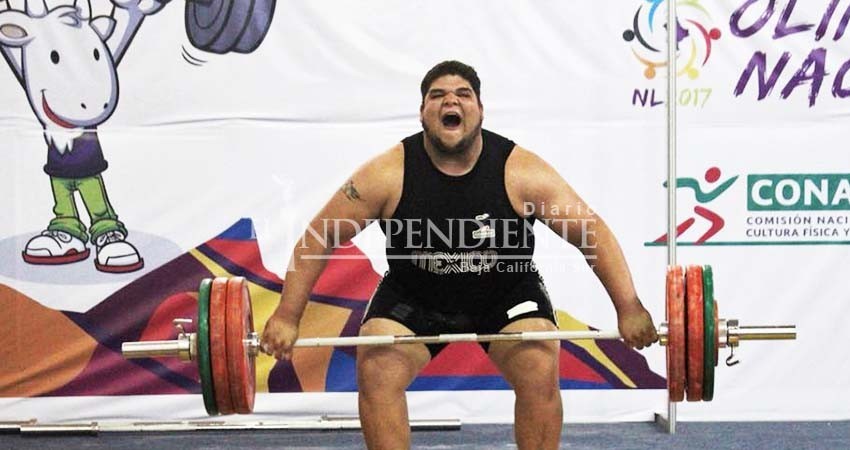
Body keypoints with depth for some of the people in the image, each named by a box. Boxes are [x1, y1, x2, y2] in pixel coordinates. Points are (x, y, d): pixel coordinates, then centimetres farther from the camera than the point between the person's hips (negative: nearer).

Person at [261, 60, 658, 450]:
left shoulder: (520, 171, -23)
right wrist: (287, 316, -20)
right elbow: (319, 238, -16)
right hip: (413, 299, 1)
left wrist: (628, 309, -22)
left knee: (540, 376, -19)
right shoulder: (388, 174, -22)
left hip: (506, 295, 0)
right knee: (376, 375, -18)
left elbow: (593, 234, -17)